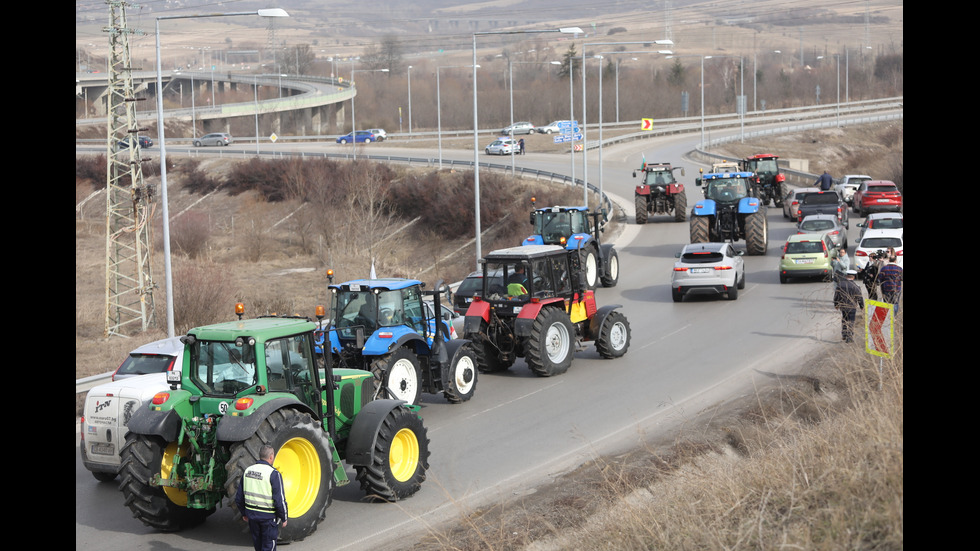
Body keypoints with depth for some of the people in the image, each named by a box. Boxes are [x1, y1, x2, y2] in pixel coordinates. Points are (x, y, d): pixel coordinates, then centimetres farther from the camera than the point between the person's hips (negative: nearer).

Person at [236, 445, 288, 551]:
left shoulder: (247, 471, 2)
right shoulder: (273, 474, -17)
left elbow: (239, 498, 9)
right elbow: (280, 500, -18)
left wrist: (244, 513, 22)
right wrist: (283, 518, -6)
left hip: (251, 514, 6)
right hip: (268, 517, -6)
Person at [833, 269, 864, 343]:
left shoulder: (840, 284, -6)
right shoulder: (855, 287, -16)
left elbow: (836, 296, 2)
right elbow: (860, 298, -8)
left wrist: (836, 304, 17)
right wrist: (862, 306, 8)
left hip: (842, 306, 3)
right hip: (852, 307, -3)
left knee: (844, 319, 23)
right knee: (851, 322, 6)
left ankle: (844, 334, 26)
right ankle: (849, 337, 6)